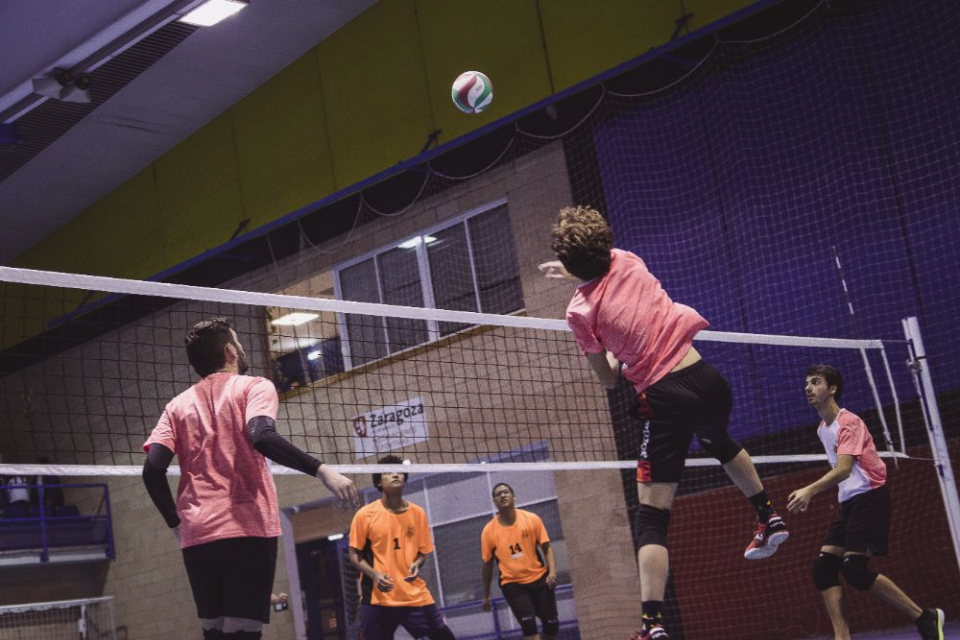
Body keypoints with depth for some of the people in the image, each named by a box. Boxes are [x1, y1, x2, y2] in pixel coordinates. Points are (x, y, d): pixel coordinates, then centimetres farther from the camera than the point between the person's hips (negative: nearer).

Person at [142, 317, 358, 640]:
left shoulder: (178, 405, 16)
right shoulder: (254, 387, 4)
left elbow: (153, 470, 4)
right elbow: (261, 436, -18)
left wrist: (176, 523, 15)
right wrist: (321, 470, -23)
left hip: (197, 537, 5)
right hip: (247, 531, -5)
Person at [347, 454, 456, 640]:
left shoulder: (417, 513, 6)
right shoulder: (365, 515, -3)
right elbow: (353, 553, 1)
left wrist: (416, 565, -9)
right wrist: (374, 575, -16)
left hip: (415, 595, 3)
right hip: (377, 597, -2)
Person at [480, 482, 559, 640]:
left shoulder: (532, 519, -7)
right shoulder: (489, 531, -7)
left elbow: (547, 548, -2)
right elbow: (488, 564, 3)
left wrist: (552, 572, -19)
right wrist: (486, 596, 8)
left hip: (539, 578, 2)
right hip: (513, 584, -2)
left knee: (552, 624, 3)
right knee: (529, 626, -17)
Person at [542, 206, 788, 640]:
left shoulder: (579, 311, -7)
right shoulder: (626, 261, 5)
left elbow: (609, 380, 5)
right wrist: (573, 272, 43)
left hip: (664, 398, -5)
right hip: (705, 377, 5)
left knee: (651, 518, -2)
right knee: (720, 442, 41)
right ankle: (769, 518, 51)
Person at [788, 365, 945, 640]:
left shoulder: (849, 422, -14)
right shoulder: (822, 428, 14)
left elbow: (844, 469, -29)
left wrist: (810, 490, -43)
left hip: (870, 498, -9)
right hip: (849, 503, 9)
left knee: (854, 568, -21)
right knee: (822, 566, -6)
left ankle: (926, 618, -10)